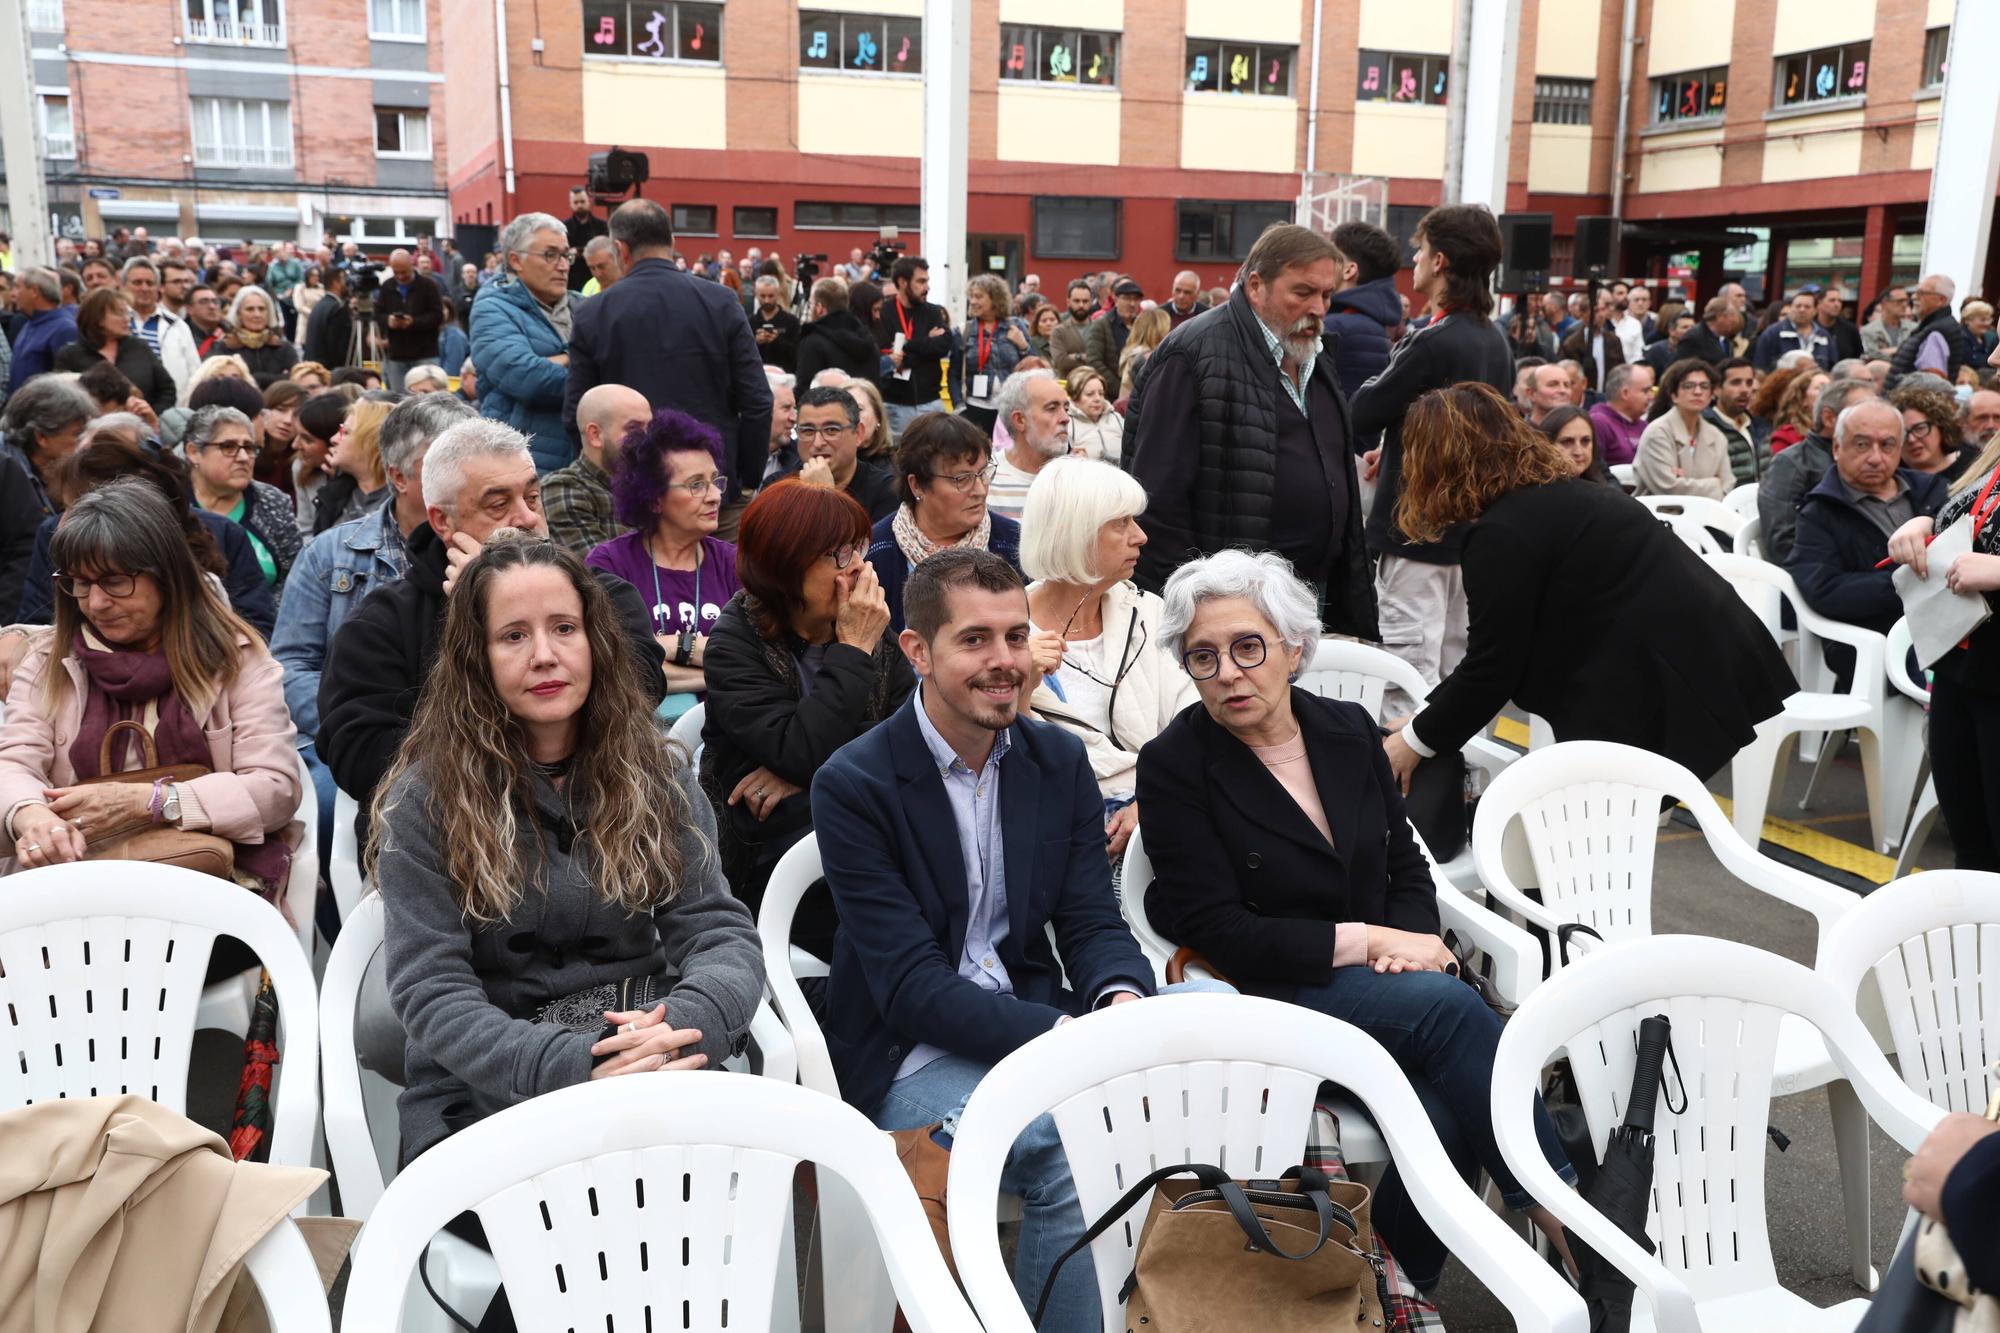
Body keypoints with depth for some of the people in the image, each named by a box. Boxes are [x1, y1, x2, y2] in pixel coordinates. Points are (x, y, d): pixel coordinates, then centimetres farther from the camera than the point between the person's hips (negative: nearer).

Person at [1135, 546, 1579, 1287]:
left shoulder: (1347, 729, 8)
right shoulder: (1173, 766, -8)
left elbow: (1407, 864, 15)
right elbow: (1222, 933, -11)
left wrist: (1411, 938, -8)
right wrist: (1369, 940, -14)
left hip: (1380, 980, 5)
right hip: (1265, 997, -5)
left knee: (1449, 1111, -25)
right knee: (1446, 1004, -29)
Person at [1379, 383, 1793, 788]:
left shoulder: (1503, 533, -14)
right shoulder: (1558, 496, 16)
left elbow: (1493, 667, -10)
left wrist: (1418, 740, 3)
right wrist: (1427, 719, 23)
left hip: (1669, 693, -9)